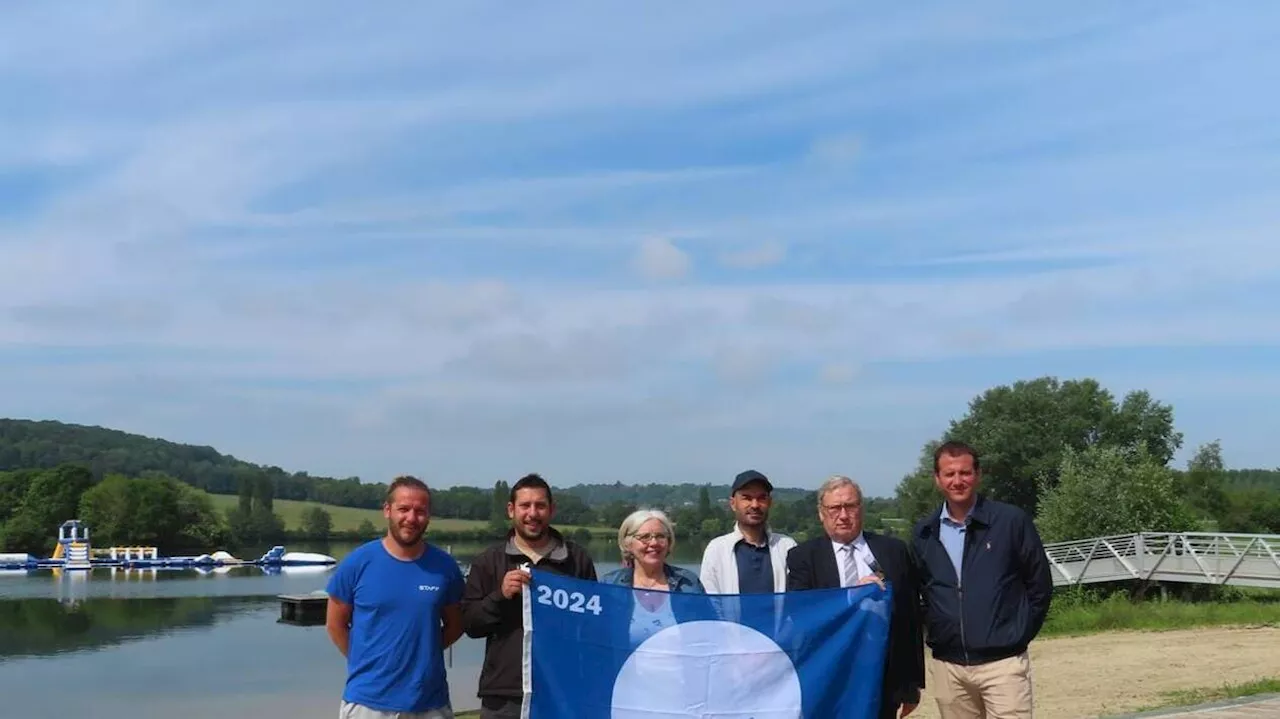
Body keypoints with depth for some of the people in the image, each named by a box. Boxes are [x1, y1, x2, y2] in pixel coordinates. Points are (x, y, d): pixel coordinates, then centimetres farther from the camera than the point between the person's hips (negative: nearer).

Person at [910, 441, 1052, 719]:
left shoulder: (1011, 520, -4)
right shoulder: (924, 532, 6)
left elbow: (1040, 584, 3)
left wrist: (1019, 635, 2)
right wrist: (934, 632, 7)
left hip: (1002, 662, -3)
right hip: (947, 665, 4)